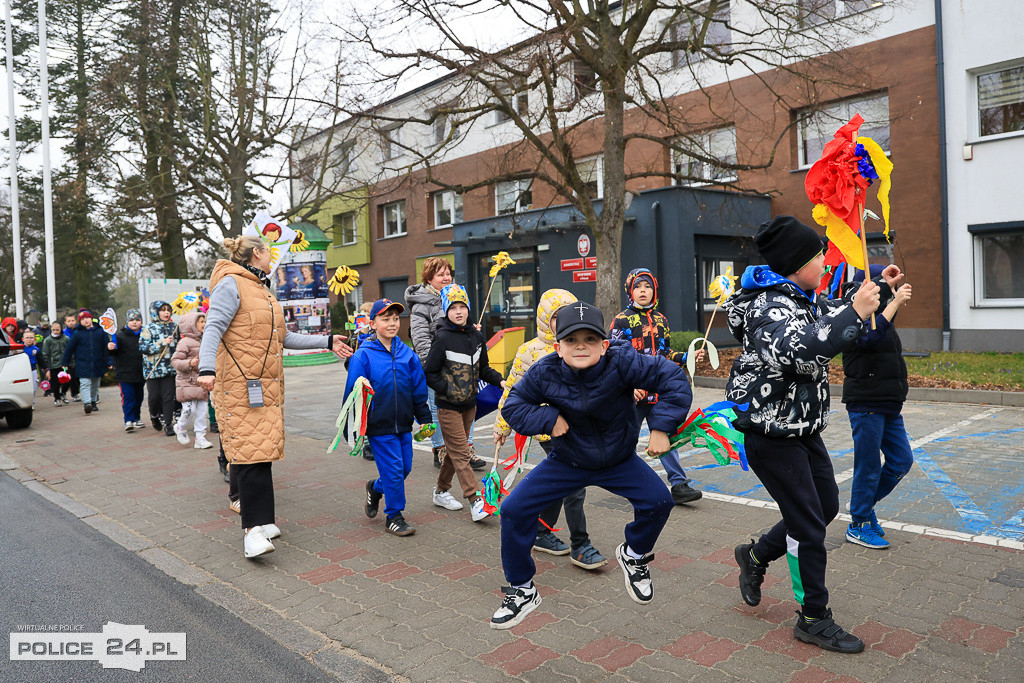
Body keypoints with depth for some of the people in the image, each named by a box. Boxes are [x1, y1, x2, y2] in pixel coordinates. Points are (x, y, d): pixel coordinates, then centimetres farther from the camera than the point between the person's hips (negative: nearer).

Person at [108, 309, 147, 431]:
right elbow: (113, 352, -7)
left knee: (138, 397, 13)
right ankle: (128, 421, -5)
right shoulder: (120, 335, -5)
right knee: (128, 397, -8)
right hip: (124, 374, -4)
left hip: (140, 374, 4)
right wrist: (110, 348, -28)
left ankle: (137, 419, 25)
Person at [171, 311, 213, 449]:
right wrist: (189, 363, -27)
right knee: (190, 410, -11)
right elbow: (175, 361, -14)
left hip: (201, 382, 7)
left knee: (202, 412, 5)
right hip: (187, 383, -7)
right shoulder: (185, 342, -9)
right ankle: (180, 427, 19)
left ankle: (200, 438, 11)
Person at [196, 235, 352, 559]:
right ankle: (252, 529, -9)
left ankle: (260, 518, 16)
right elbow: (213, 329, -16)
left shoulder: (264, 291, 23)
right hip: (240, 386, -8)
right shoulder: (231, 284, -5)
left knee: (263, 452, 8)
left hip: (268, 386, 9)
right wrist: (207, 369, -31)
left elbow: (283, 338, 25)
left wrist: (326, 341, 25)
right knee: (249, 452, -12)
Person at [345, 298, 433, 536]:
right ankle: (394, 517, 15)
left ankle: (375, 488, 40)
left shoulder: (407, 353, 4)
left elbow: (419, 389, 11)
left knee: (405, 468, 12)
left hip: (403, 424, 5)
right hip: (379, 426, -5)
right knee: (393, 469, -3)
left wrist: (424, 419, 13)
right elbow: (353, 392, -7)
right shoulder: (363, 356, -10)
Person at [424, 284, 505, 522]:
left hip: (469, 404, 6)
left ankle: (441, 491, 31)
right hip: (449, 406, -6)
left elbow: (483, 369, 14)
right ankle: (475, 501, -5)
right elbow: (429, 373, -11)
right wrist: (449, 390, -15)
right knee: (460, 453, -5)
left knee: (455, 450, 16)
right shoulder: (443, 338, -13)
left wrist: (500, 380, -1)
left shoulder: (476, 336, 5)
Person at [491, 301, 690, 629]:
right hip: (567, 462, 1)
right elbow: (512, 406, -11)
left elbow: (674, 378, -23)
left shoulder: (621, 362, -28)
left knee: (659, 501, -17)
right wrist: (548, 418, -27)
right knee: (514, 509, -11)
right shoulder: (545, 372, -24)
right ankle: (522, 590, 13)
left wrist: (660, 427, -28)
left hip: (619, 460, 0)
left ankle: (634, 555, 19)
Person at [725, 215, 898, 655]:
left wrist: (876, 288, 30)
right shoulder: (768, 308, -23)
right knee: (809, 524, -2)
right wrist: (854, 312, -38)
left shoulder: (802, 300, 8)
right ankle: (814, 619, 15)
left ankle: (756, 555, 36)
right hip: (772, 434, -10)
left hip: (803, 429, 10)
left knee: (826, 507, 18)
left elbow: (828, 315, 30)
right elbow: (801, 352, -43)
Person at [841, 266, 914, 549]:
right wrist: (895, 303, -31)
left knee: (902, 460, 11)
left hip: (888, 405, 9)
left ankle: (864, 505, 27)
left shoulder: (882, 316, 17)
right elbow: (870, 338, -34)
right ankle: (858, 525, 13)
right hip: (866, 405, -9)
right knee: (869, 467, -1)